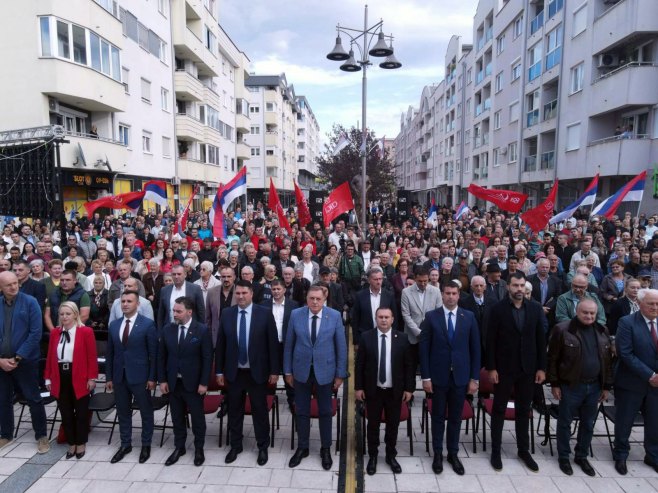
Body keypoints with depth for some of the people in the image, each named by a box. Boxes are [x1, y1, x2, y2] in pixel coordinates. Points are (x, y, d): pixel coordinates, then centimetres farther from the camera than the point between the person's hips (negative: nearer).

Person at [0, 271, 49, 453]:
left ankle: (41, 436, 16)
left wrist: (18, 358, -14)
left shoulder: (30, 302, -9)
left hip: (26, 360, -4)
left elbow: (35, 333, -13)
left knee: (34, 399, 3)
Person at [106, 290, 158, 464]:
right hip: (119, 376, 5)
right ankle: (125, 444, 31)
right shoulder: (114, 325, 6)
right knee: (123, 412, 15)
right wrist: (109, 377, 7)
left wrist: (152, 377, -11)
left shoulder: (148, 324, -9)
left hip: (139, 376, -4)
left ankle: (146, 445, 24)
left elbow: (153, 353, -9)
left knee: (146, 412, 8)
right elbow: (110, 353, 9)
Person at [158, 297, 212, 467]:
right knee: (177, 417, 16)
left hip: (193, 383, -3)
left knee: (197, 417, 10)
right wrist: (162, 380, 1)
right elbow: (161, 356, 5)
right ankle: (179, 447, 34)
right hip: (173, 382, 3)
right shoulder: (167, 329, 0)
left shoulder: (202, 330, -11)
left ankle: (199, 449, 28)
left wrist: (204, 383, -12)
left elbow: (207, 358, -10)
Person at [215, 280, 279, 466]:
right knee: (234, 410, 15)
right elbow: (220, 344, 4)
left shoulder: (265, 313, -9)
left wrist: (274, 370, -8)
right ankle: (235, 445, 34)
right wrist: (219, 370, 3)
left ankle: (263, 447, 28)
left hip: (257, 372, -2)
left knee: (260, 411, 10)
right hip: (234, 372, 3)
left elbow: (273, 343, -7)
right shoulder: (226, 314, -1)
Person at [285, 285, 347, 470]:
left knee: (325, 412, 13)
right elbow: (289, 344, 1)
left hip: (324, 370, -1)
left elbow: (341, 346, -4)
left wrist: (340, 374, -3)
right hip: (301, 370, 1)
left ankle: (325, 449, 32)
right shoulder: (296, 315, -6)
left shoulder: (335, 316, -9)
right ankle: (302, 448, 33)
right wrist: (288, 371, 3)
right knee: (302, 412, 14)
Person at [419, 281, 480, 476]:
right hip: (438, 375, -1)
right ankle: (438, 453, 27)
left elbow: (475, 348, 2)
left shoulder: (469, 317, 0)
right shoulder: (431, 317, -5)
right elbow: (424, 348, -5)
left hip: (460, 376, 1)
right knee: (438, 416, 12)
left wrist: (474, 378, 0)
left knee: (456, 417, 14)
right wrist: (425, 377, -7)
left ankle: (453, 453, 30)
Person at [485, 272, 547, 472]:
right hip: (504, 368, -3)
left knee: (523, 410, 16)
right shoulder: (498, 308, -9)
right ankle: (496, 450, 22)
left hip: (528, 368, 3)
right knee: (499, 410, 10)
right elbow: (490, 341, -9)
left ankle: (524, 450, 30)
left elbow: (541, 339, 3)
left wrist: (541, 367, 1)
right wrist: (491, 368, -11)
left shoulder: (535, 308, 0)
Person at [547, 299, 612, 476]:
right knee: (565, 422, 8)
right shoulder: (562, 329, -12)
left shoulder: (602, 332, 4)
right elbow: (552, 358, -8)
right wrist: (554, 384, -9)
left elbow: (608, 360, 10)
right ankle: (563, 457, 25)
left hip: (594, 386, 5)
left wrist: (606, 386, 8)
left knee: (588, 424, 16)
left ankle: (582, 456, 34)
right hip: (570, 386, -4)